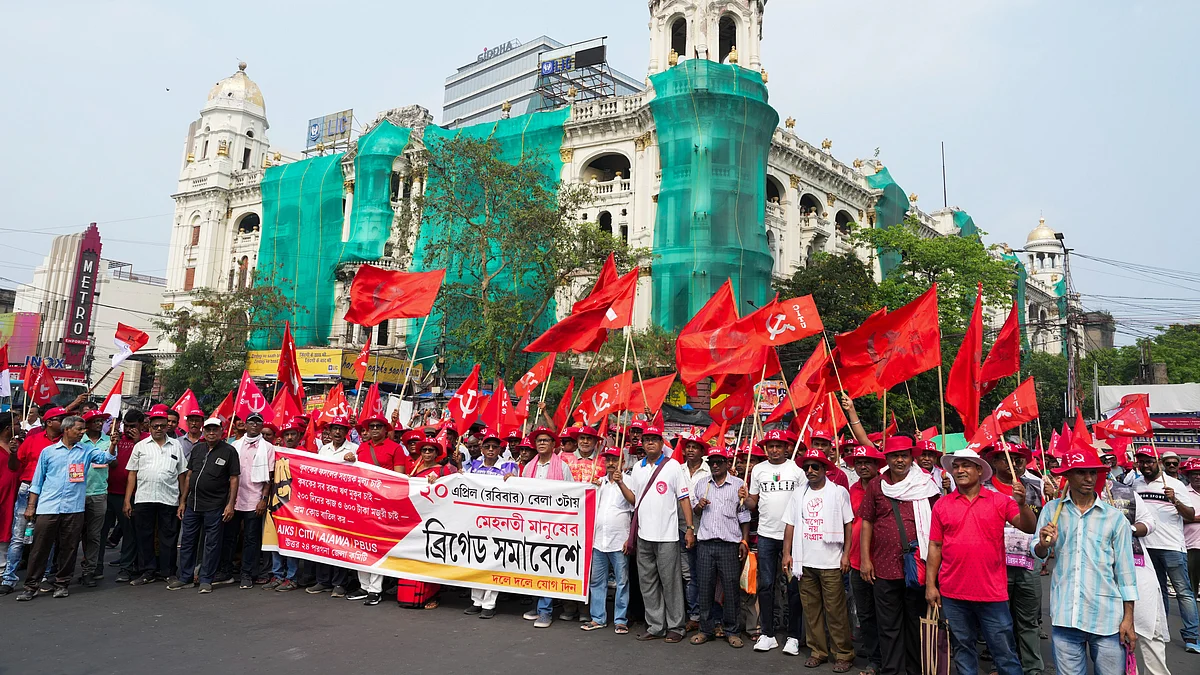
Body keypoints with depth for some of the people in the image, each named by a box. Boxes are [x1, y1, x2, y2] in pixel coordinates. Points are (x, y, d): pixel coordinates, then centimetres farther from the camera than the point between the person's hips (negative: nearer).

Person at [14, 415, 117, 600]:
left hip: (74, 509, 1)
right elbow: (37, 481, 11)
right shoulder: (48, 451, 8)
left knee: (68, 549, 6)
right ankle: (30, 586, 11)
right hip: (47, 508, -1)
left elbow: (105, 457, -6)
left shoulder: (86, 450, 10)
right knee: (39, 548, 2)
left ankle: (61, 584, 17)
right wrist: (31, 506, 7)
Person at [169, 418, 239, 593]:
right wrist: (183, 501, 12)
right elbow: (188, 475, 15)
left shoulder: (229, 451, -4)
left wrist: (231, 504, -12)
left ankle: (206, 580, 12)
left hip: (215, 506, -5)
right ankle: (185, 578, 23)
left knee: (212, 544, 3)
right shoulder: (197, 449, 11)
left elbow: (234, 479, -6)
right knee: (187, 541, 11)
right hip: (192, 504, 5)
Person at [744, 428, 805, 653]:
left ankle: (793, 636, 14)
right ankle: (767, 634, 16)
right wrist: (744, 498, -10)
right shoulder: (758, 469, 7)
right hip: (766, 534, 2)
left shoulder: (796, 469, 1)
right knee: (766, 585, 6)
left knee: (794, 586, 3)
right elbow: (752, 503, 11)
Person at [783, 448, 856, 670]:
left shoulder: (839, 492, -2)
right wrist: (787, 553, 5)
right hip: (804, 562, 4)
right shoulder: (798, 493, 8)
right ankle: (818, 651, 21)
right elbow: (790, 525, 10)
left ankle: (843, 654, 12)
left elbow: (848, 525, -1)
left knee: (835, 610, -1)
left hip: (831, 562, -4)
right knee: (811, 609, 9)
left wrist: (846, 554, -6)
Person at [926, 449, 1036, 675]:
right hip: (953, 593, 1)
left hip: (992, 591, -1)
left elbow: (1029, 528, -5)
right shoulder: (942, 505, 3)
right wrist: (930, 585, 1)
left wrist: (1021, 503, -23)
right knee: (963, 648, 13)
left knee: (1004, 650, 6)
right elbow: (935, 546, 5)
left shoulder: (999, 501, 1)